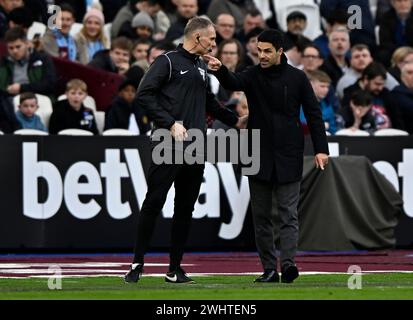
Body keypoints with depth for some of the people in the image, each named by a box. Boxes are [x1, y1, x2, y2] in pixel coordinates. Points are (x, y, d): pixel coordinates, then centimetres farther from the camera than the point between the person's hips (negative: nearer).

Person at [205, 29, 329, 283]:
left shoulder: (297, 78, 2)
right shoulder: (253, 75, 3)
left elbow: (314, 114, 4)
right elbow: (233, 83, -19)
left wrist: (321, 148, -4)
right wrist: (220, 70, -41)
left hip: (288, 157, -2)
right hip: (259, 157, 2)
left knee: (288, 212, -7)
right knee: (261, 215, 4)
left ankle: (288, 262, -17)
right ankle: (269, 269, 8)